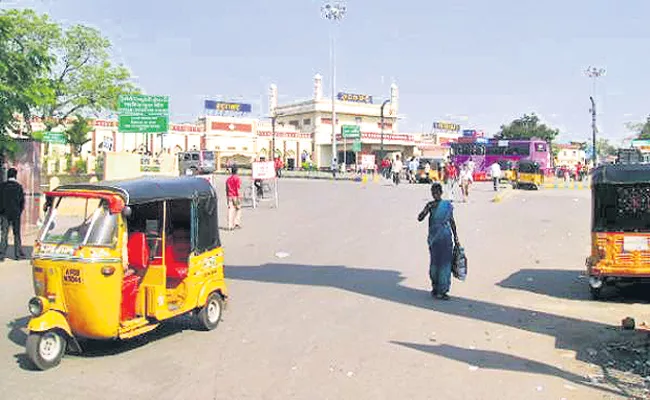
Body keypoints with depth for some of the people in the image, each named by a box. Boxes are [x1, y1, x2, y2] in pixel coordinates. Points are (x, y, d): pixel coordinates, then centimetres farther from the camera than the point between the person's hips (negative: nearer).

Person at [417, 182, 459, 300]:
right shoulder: (430, 205, 1)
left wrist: (456, 237, 9)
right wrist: (427, 208, -20)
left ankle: (442, 290, 9)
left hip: (446, 238, 1)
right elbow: (420, 218, -7)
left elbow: (452, 221, 9)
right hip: (434, 238, -1)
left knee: (445, 263, 1)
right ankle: (435, 287, 17)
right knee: (434, 263, 2)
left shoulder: (448, 205, 3)